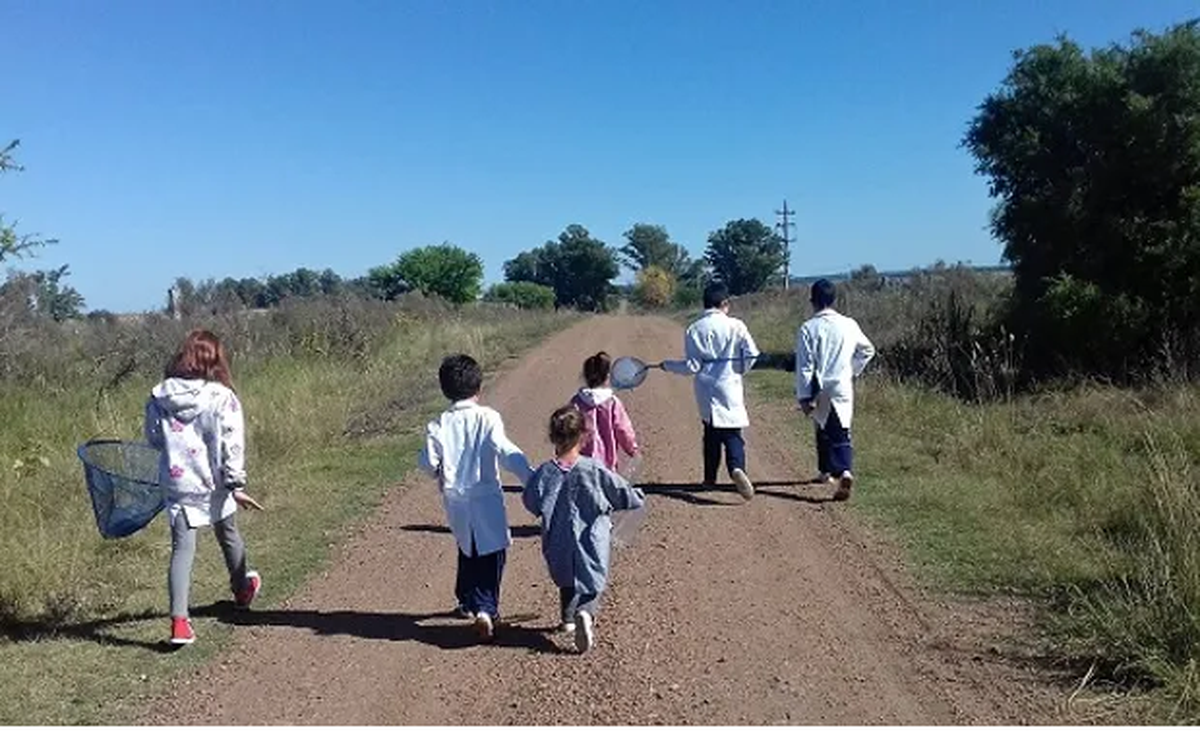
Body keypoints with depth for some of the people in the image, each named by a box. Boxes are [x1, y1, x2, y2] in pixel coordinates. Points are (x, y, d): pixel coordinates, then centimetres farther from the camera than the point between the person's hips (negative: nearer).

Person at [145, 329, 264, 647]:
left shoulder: (159, 397, -4)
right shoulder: (222, 398, -13)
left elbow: (153, 438, 7)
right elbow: (232, 445, -13)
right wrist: (236, 485, -10)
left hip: (176, 485, 1)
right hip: (213, 484, -1)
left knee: (182, 549, 1)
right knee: (228, 534, 22)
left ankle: (179, 620, -9)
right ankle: (242, 587, 45)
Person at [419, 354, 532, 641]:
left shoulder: (438, 425, -1)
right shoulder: (487, 417, -10)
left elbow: (428, 463, -1)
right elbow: (506, 452, -20)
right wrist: (531, 477, -21)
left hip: (455, 499, 4)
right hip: (486, 496, -4)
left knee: (468, 549, 23)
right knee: (492, 552, 0)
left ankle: (467, 601, 36)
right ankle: (485, 609, -14)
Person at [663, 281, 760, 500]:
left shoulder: (694, 330, -3)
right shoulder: (735, 326, -5)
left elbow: (692, 366, -4)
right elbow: (752, 354, -8)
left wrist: (668, 365, 11)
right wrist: (739, 369, 11)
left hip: (706, 388, 2)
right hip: (729, 386, -2)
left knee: (711, 433, 17)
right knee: (732, 433, -1)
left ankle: (710, 477, 25)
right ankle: (737, 468, -27)